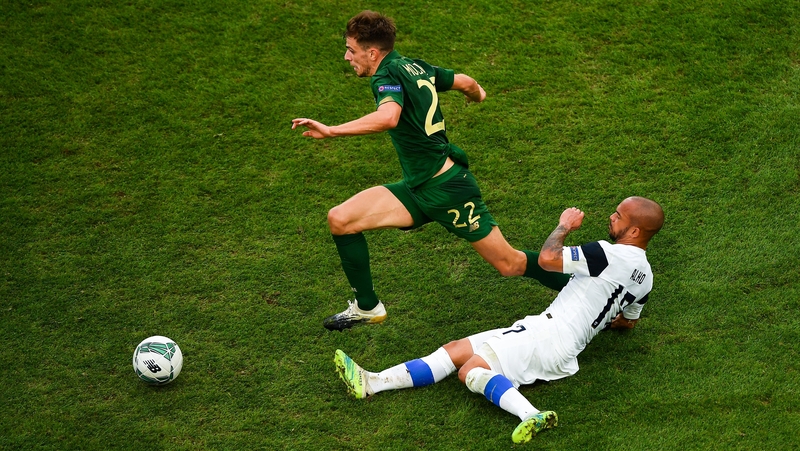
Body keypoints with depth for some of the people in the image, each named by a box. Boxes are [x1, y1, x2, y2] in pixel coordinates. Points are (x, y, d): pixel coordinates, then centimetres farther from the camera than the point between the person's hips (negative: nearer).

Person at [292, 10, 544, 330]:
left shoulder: (388, 75, -16)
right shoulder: (414, 67, 8)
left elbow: (388, 117, -39)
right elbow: (466, 83, 19)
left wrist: (330, 131, -40)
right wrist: (478, 94, 42)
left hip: (449, 189, -9)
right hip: (417, 189, 9)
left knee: (510, 265, 0)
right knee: (340, 219, -4)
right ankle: (367, 307, 11)